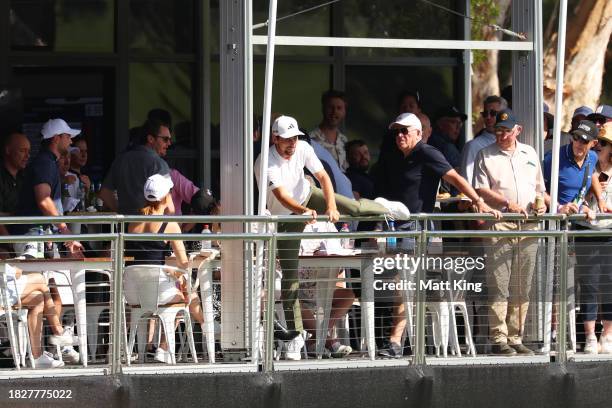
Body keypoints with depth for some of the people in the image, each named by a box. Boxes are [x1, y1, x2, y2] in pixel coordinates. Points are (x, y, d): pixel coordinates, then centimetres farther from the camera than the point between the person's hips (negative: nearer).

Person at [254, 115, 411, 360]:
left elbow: (323, 177, -21)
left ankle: (383, 208, 27)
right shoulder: (265, 164, -32)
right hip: (286, 216, -3)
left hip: (307, 195, 3)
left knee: (354, 208, -12)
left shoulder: (303, 149, -18)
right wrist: (305, 211, -59)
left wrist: (331, 206, -37)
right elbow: (281, 196, -41)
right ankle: (295, 334, 0)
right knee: (290, 274, -5)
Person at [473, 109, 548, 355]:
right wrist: (508, 203, -13)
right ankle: (499, 339, -8)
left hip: (528, 225, 4)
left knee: (522, 287, 5)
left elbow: (538, 187, 25)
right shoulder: (485, 155, 5)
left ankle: (516, 338, 11)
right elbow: (481, 190, -2)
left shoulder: (529, 154, 18)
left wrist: (541, 203, 3)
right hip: (499, 224, -4)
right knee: (499, 285, -9)